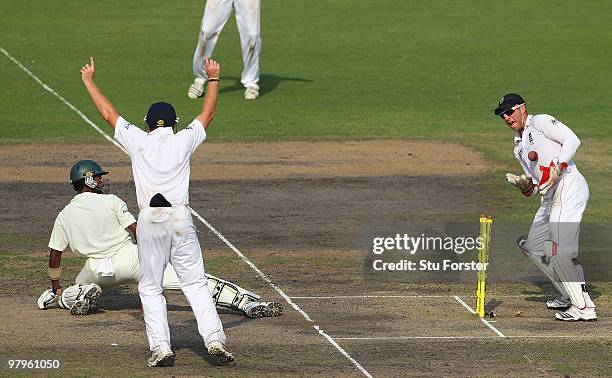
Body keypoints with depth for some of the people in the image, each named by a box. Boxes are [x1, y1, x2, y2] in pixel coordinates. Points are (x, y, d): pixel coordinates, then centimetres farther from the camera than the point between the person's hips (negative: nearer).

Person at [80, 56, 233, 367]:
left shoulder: (138, 141, 3)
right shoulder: (184, 141, 4)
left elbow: (108, 113, 12)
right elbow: (208, 113, 18)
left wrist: (89, 82, 24)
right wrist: (213, 78, 30)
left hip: (150, 222, -1)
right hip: (181, 218, 1)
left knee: (150, 287, 8)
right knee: (195, 283, 5)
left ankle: (161, 348, -3)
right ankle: (214, 340, -7)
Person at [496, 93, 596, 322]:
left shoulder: (540, 122, 2)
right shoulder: (519, 147, 27)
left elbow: (571, 140, -12)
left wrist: (558, 169, -22)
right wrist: (524, 185, 3)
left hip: (569, 185, -10)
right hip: (550, 199, 10)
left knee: (558, 249, -20)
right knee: (532, 246, 15)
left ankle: (584, 307, -20)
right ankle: (569, 297, 23)